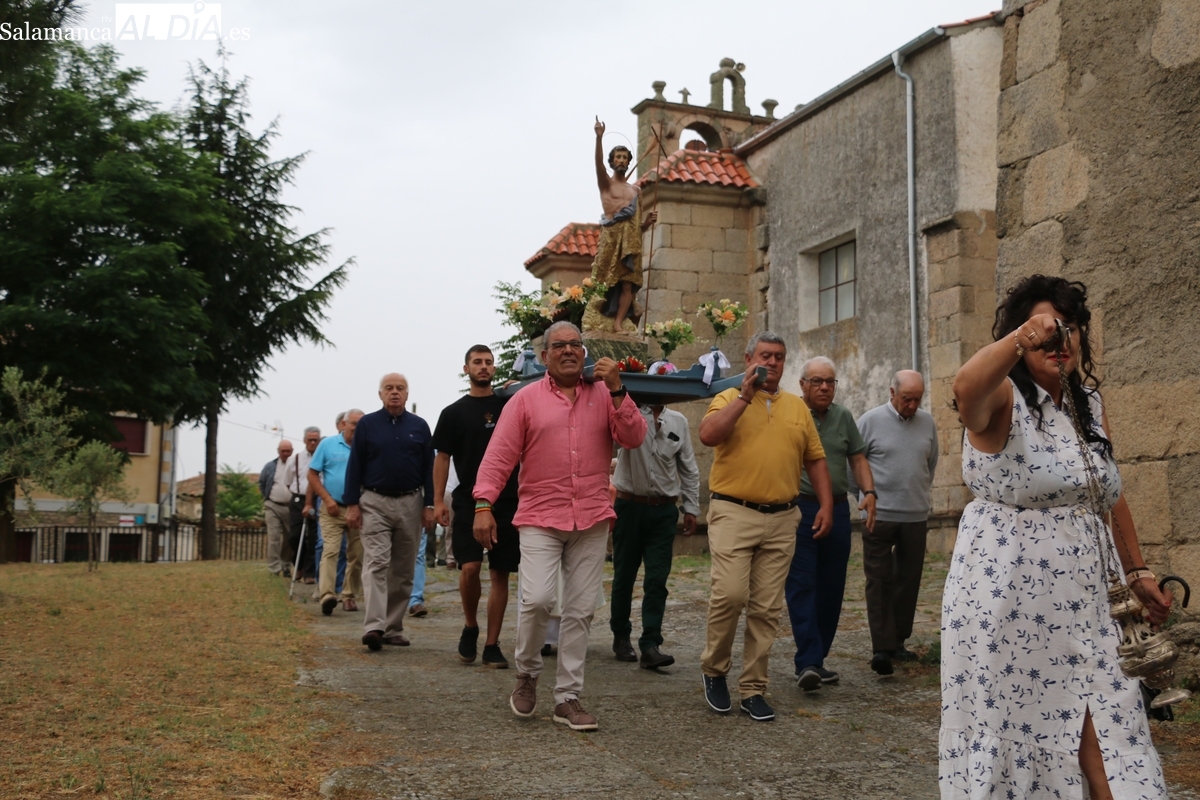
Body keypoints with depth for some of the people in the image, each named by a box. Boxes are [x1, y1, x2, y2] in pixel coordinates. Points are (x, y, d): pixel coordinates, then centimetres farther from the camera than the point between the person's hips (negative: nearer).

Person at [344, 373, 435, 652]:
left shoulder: (419, 426, 8)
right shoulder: (367, 424, 4)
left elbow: (429, 467, 8)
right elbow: (354, 465, 3)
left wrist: (429, 504, 1)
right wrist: (352, 504, -4)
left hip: (410, 504, 2)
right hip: (375, 503, -2)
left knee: (403, 570, 6)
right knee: (376, 564, -13)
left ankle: (394, 628, 14)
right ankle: (374, 627, -21)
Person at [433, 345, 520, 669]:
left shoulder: (510, 405, 10)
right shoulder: (454, 412, 8)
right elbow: (442, 457, 6)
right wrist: (438, 500, -3)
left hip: (507, 501, 2)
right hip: (468, 502, -1)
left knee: (500, 575, 2)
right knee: (470, 567, -15)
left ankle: (491, 645, 9)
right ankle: (470, 627, 11)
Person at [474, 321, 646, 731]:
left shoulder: (604, 395, 10)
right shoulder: (526, 399, 4)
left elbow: (634, 437, -2)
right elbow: (499, 455, 0)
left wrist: (616, 390, -10)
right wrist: (483, 504, -10)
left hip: (592, 520, 2)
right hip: (540, 517, -2)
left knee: (580, 610, 4)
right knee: (536, 599, -15)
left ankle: (568, 698, 15)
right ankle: (527, 674, 12)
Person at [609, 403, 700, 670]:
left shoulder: (678, 422, 7)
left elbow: (689, 467, 11)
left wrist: (691, 508, 9)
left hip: (664, 510, 2)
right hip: (630, 506, -2)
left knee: (657, 580, -5)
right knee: (624, 575, 9)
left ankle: (650, 645, -5)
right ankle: (621, 636, 25)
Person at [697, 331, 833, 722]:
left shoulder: (797, 407, 15)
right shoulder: (730, 399, 3)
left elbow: (815, 458, 18)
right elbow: (708, 435, -17)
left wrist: (826, 504, 8)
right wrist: (746, 394, -13)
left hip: (781, 519, 4)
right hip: (734, 513, -4)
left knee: (767, 608, 4)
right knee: (730, 594, -15)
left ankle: (753, 689, 13)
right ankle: (714, 669, 9)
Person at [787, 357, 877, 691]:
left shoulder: (843, 416, 13)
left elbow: (858, 458, 16)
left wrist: (869, 492, 0)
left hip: (838, 510, 5)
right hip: (799, 510, -5)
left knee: (831, 588, 8)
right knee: (802, 585, -10)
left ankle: (817, 659, 17)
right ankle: (807, 662, -14)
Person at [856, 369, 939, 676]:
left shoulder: (927, 422, 9)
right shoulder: (870, 421, -3)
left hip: (916, 516, 4)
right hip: (880, 514, -4)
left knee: (908, 580, 9)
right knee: (879, 581, -5)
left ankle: (897, 641, 20)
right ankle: (882, 648, -7)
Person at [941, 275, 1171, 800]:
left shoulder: (1089, 403, 11)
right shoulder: (1001, 398, -9)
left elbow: (1110, 495, 18)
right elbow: (965, 388, -37)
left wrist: (1137, 571, 19)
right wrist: (1027, 333, -35)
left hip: (1077, 593, 6)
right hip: (1006, 587, -6)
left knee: (1094, 719, 5)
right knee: (1008, 715, 4)